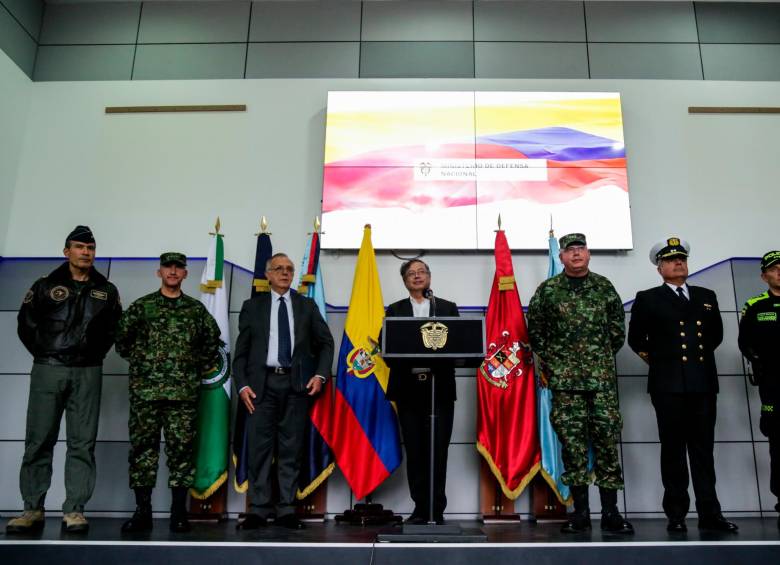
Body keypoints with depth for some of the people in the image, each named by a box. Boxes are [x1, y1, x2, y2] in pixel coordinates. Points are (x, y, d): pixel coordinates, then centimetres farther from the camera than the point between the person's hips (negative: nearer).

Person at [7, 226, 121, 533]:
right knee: (39, 441, 2)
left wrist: (96, 354, 7)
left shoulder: (106, 291, 10)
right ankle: (33, 509, 12)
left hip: (87, 374, 1)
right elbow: (26, 324, 9)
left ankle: (74, 510, 7)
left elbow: (115, 329, 16)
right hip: (48, 371, -1)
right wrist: (44, 354, 4)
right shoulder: (45, 286, 5)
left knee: (82, 443, 1)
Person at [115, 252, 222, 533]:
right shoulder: (141, 306, 8)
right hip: (145, 390, 0)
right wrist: (139, 363, 6)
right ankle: (142, 512, 10)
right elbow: (122, 338, 9)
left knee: (182, 449, 1)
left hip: (184, 392, 0)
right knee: (142, 447, 1)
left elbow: (213, 341, 15)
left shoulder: (196, 309, 10)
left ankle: (179, 512, 9)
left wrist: (200, 368, 9)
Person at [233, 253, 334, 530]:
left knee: (291, 450, 5)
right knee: (259, 448, 0)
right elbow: (241, 349, 6)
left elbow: (326, 342, 12)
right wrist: (242, 385, -5)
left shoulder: (307, 305, 12)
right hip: (262, 384, -1)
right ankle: (258, 510, 11)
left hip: (296, 384, 1)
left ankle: (286, 511, 13)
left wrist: (320, 375, -2)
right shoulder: (252, 306, 9)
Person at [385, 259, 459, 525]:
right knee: (414, 451, 5)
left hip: (440, 387, -1)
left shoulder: (448, 308, 10)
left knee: (438, 450, -1)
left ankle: (436, 510, 11)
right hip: (408, 387, 1)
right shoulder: (395, 310, 11)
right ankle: (420, 508, 16)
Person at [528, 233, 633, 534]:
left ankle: (610, 512, 9)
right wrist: (550, 362, 6)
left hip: (603, 377, 1)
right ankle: (580, 511, 10)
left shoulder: (604, 287, 8)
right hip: (564, 379, -1)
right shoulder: (547, 290, 3)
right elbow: (535, 331, 9)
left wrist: (604, 358, 10)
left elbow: (618, 328, 14)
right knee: (572, 441, 1)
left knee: (607, 439, 0)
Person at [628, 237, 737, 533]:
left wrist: (701, 354, 15)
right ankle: (676, 515, 8)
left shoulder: (706, 296, 15)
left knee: (703, 449, 6)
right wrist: (659, 359, 8)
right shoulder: (648, 299, 4)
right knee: (673, 450, 3)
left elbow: (716, 334, 23)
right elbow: (636, 339, 7)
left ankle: (709, 514, 12)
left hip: (704, 383, 3)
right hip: (668, 384, -3)